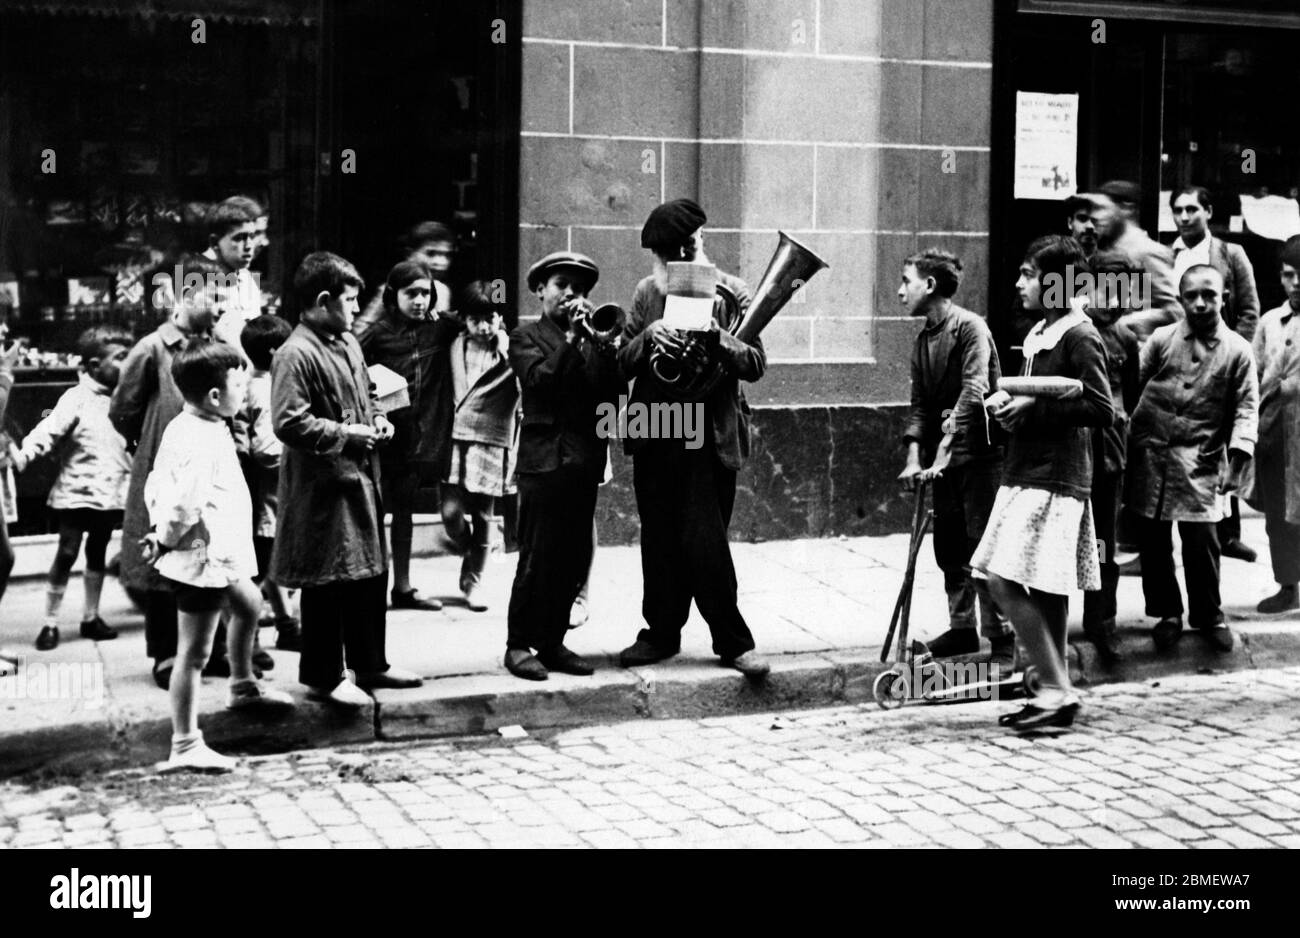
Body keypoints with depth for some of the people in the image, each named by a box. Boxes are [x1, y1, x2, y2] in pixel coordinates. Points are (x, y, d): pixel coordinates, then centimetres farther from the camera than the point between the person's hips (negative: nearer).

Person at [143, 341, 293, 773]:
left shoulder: (182, 428, 7)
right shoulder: (202, 442, -25)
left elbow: (156, 485, 13)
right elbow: (184, 506, -31)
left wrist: (158, 530, 10)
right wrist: (166, 539, -14)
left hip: (221, 554, 11)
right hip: (203, 559, -11)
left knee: (248, 605, 31)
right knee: (194, 651, -4)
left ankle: (243, 687, 51)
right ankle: (184, 745, 2)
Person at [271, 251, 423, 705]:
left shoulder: (348, 342, 11)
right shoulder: (295, 355, -18)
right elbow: (289, 423, -24)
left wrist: (375, 419, 7)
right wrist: (344, 434, -19)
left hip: (361, 475, 9)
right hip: (322, 484, -9)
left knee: (372, 572, 16)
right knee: (326, 583, 0)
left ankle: (370, 664, 29)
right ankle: (323, 676, 13)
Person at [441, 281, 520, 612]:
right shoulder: (456, 346, 6)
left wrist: (505, 350, -21)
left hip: (492, 441, -2)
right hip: (455, 438, 2)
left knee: (482, 514, 5)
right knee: (451, 512, -6)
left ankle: (474, 579, 21)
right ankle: (471, 556, 24)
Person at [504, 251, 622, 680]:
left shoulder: (594, 339, 19)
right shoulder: (526, 336, 5)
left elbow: (615, 390, 7)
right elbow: (540, 379, -13)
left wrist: (606, 343, -6)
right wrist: (570, 338, -15)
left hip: (586, 460, 5)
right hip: (545, 457, -5)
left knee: (574, 560, 5)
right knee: (537, 558, -5)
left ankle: (552, 642, 15)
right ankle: (519, 644, 4)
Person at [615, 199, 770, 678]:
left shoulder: (732, 292, 2)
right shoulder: (647, 293, 10)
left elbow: (756, 363, -4)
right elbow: (623, 362, 6)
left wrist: (718, 338, -23)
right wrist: (649, 336, -14)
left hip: (711, 436, -3)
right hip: (656, 435, 4)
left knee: (704, 541, -8)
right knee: (659, 539, 9)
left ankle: (732, 641, 5)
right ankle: (661, 632, 22)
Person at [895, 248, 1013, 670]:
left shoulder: (970, 326, -11)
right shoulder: (923, 339, 13)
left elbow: (973, 391, -21)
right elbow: (920, 402, 10)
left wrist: (944, 449, -27)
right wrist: (915, 457, -3)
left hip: (979, 451, -8)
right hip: (943, 458, 8)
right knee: (948, 546, 11)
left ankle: (1002, 639, -1)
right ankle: (962, 628, 22)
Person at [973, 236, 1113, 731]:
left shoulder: (1079, 337, -11)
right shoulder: (1041, 333, 16)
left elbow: (1101, 410, -17)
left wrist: (1034, 407, -16)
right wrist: (1013, 407, 6)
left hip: (1053, 480, -9)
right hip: (1028, 472, 9)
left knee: (1005, 582, -13)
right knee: (1046, 591, 11)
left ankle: (1058, 690, -8)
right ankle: (1058, 693, 18)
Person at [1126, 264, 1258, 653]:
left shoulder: (1237, 350, 2)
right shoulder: (1161, 339, 4)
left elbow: (1246, 409, 0)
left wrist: (1238, 457, -11)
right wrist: (1124, 441, -3)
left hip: (1200, 462, -2)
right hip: (1149, 456, 2)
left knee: (1201, 540, -6)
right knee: (1153, 541, 7)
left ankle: (1208, 615, 16)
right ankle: (1167, 613, 24)